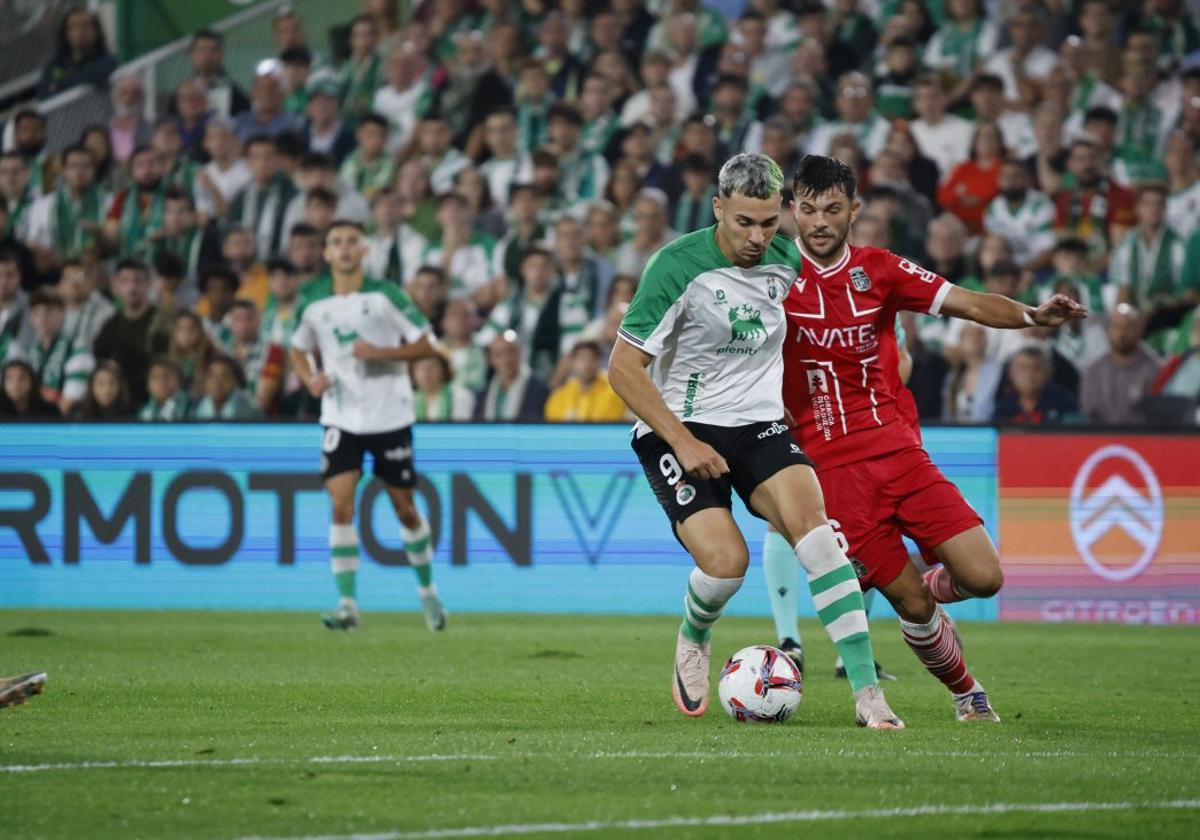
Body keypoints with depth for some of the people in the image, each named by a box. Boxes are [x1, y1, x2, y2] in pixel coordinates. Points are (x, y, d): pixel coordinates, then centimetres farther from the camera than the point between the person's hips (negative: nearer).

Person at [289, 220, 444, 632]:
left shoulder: (386, 295, -7)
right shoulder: (313, 301, 1)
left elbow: (425, 345, -6)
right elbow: (298, 348, 16)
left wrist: (381, 352, -21)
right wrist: (310, 378, -4)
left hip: (390, 416, -1)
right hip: (341, 419, 1)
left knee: (404, 507, 7)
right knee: (341, 505, -13)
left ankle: (427, 589, 29)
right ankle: (347, 605, -11)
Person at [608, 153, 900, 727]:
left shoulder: (788, 260, 0)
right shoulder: (678, 266, -16)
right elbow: (623, 368, -13)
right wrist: (682, 442, -18)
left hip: (759, 424, 4)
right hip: (678, 428, -4)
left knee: (809, 520, -24)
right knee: (726, 561, -23)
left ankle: (866, 691, -27)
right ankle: (692, 641, 16)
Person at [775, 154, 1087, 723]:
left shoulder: (879, 270, 5)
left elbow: (967, 304, -1)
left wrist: (1031, 315, -18)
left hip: (899, 449, 3)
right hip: (833, 466, -3)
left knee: (983, 578, -9)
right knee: (911, 604, -4)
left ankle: (931, 584, 26)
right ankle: (966, 693, 21)